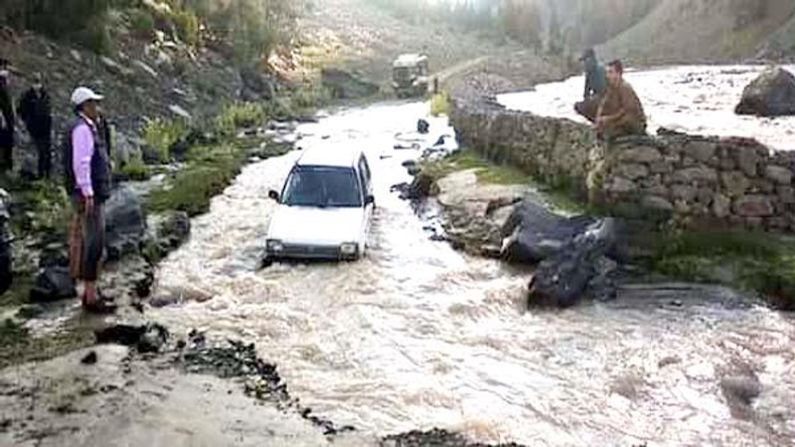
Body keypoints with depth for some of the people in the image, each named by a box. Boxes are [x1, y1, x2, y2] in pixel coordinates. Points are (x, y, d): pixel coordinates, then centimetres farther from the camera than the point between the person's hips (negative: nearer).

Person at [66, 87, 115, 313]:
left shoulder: (89, 128, 18)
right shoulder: (82, 129, -13)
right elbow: (80, 163, -20)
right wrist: (87, 193, -23)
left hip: (94, 195, 10)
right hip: (88, 195, -10)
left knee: (92, 244, 15)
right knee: (94, 244, -9)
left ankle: (90, 292, 24)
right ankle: (91, 297, -5)